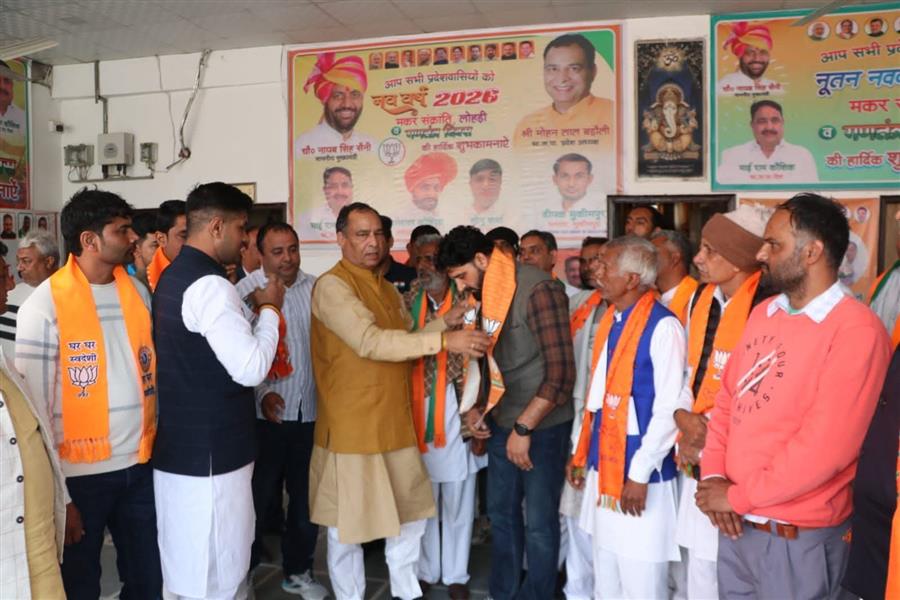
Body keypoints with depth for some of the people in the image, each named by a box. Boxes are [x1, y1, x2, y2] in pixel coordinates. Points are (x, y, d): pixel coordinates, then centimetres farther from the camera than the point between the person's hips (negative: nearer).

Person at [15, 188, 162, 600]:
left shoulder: (138, 291, 5)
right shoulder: (45, 306, -11)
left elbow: (153, 370, 7)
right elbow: (33, 405, -10)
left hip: (140, 465, 5)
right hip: (80, 472, -4)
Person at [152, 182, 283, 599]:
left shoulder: (172, 277, 12)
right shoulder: (209, 284, -19)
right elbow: (251, 368, -22)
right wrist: (269, 309, -9)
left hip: (180, 448, 10)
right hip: (210, 454, -10)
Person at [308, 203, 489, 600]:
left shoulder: (386, 288, 13)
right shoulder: (332, 286, -15)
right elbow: (371, 342, -26)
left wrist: (443, 323, -2)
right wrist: (444, 340, -29)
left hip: (396, 423, 8)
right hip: (352, 428, -8)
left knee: (410, 514, 17)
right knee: (348, 523, 8)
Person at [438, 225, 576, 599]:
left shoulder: (538, 290, -19)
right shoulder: (487, 294, 6)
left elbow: (561, 373, -22)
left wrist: (524, 427, -18)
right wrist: (477, 407, 6)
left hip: (542, 425, -7)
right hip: (501, 423, 8)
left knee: (539, 522, 5)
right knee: (501, 513, 18)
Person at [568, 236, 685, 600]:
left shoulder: (662, 326, -15)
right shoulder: (609, 321, 9)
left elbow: (668, 408, -17)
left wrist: (640, 474, -17)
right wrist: (580, 452, 14)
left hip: (639, 476, -7)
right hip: (601, 469, 8)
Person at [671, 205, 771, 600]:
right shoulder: (700, 298, 8)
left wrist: (715, 438, -11)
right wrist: (683, 414, -1)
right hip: (694, 453, 7)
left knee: (717, 567, 1)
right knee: (694, 555, 16)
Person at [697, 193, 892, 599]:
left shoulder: (856, 330, -16)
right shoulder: (762, 313, 7)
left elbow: (826, 446, -22)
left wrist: (738, 496, -14)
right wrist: (713, 475, -5)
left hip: (797, 537, -6)